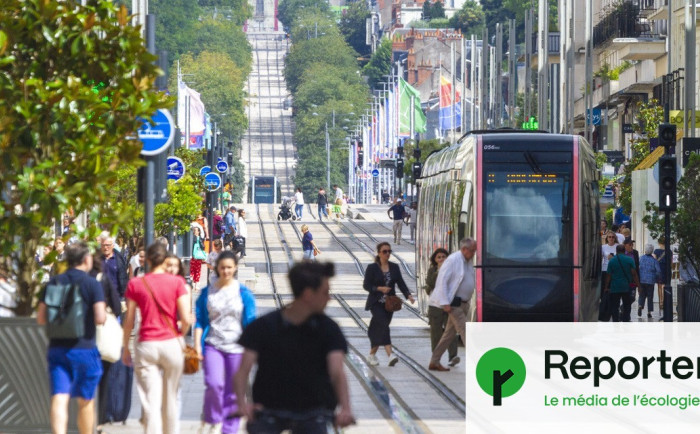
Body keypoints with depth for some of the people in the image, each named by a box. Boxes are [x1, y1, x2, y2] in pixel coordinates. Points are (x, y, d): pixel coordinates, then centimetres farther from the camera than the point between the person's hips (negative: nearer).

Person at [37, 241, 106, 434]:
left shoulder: (53, 283, 6)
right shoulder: (92, 284, -7)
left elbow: (41, 319, 6)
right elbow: (100, 318, -16)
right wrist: (105, 314, 7)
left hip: (57, 348, 2)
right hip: (84, 348, -2)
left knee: (59, 398, -6)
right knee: (86, 401, 13)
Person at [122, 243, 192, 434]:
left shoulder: (135, 284, -1)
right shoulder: (177, 282, -3)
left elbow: (129, 320, 2)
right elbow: (186, 319, -8)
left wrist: (125, 348, 13)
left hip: (146, 346, 0)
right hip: (172, 344, 0)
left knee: (151, 402, -3)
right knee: (170, 400, 14)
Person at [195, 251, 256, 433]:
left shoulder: (244, 293, 2)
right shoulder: (207, 292, 4)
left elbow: (250, 323, 5)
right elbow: (200, 321, 7)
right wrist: (197, 344, 0)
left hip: (236, 348, 0)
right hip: (213, 345, 0)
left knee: (233, 391, 2)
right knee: (214, 384, -19)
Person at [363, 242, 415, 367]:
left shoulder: (394, 267, 8)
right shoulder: (372, 268, -3)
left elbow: (401, 283, 3)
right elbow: (366, 285, -5)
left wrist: (408, 295, -13)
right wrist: (380, 288, -20)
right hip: (376, 303, -5)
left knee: (380, 329, 8)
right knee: (384, 325, -20)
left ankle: (372, 354, 23)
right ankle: (390, 354, -30)